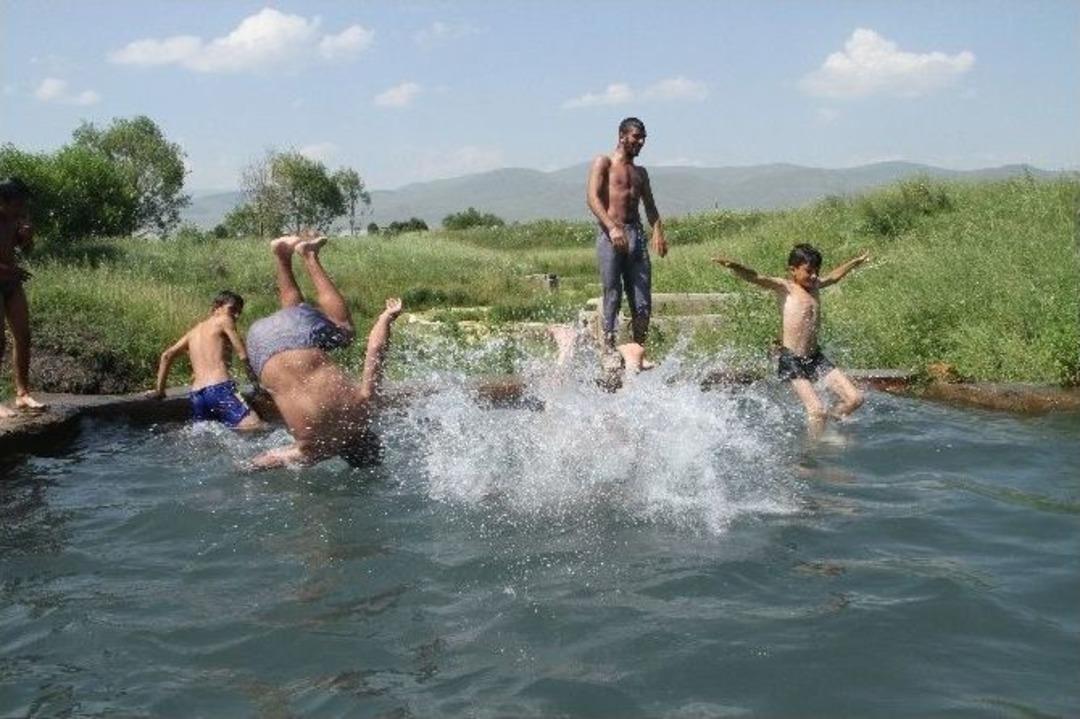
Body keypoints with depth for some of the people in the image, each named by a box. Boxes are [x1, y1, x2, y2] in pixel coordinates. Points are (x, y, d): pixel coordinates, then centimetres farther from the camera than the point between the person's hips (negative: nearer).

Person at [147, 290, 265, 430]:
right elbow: (242, 356, 3)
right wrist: (255, 381, 11)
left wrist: (159, 390, 28)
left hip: (196, 395, 7)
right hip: (220, 389, -7)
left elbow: (166, 356, 24)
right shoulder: (224, 320, 8)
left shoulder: (194, 331, 27)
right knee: (259, 430, -18)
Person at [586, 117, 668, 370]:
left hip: (636, 233, 5)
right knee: (612, 295, -7)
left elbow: (649, 204, 18)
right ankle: (608, 349, -1)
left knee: (642, 299, -1)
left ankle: (639, 350, 6)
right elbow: (592, 197, -8)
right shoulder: (603, 163, 6)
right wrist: (612, 227, -22)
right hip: (610, 234, -5)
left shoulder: (640, 172, 24)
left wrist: (658, 231, -2)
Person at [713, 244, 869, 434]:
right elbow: (755, 278, -22)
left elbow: (834, 276, 33)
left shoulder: (814, 285, 13)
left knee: (855, 399, 3)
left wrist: (857, 261, 48)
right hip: (791, 360, -7)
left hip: (815, 357, 7)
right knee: (816, 410, -14)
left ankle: (823, 427, 26)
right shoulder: (784, 287, -6)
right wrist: (734, 266, -41)